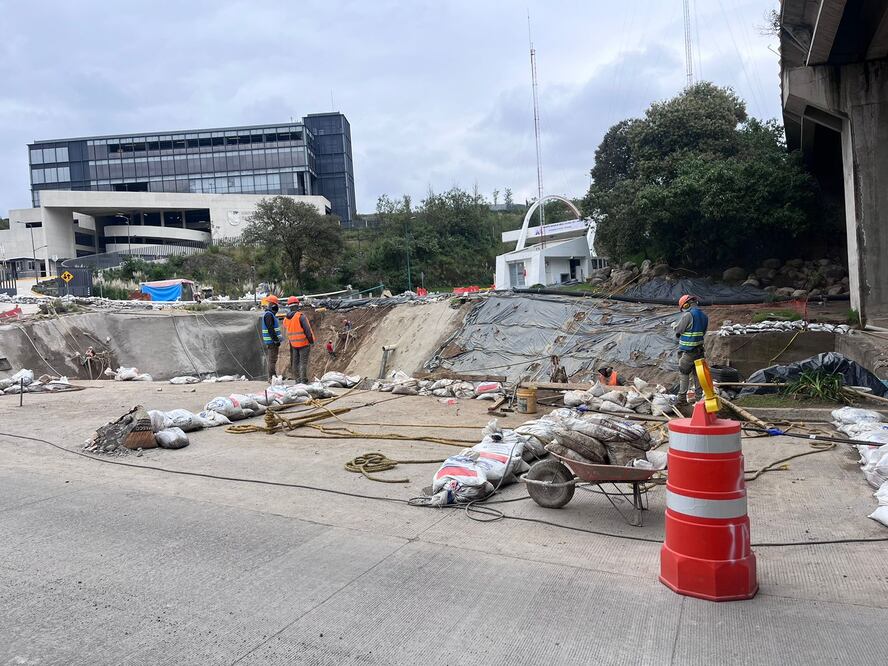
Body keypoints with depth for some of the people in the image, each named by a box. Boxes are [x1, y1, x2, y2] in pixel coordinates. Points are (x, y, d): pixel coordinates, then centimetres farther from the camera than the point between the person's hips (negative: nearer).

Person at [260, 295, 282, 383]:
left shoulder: (269, 314, 17)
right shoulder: (269, 315, -16)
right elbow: (271, 330, -22)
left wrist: (277, 340, 23)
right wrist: (276, 340, -21)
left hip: (270, 342, 10)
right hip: (271, 342, -10)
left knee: (270, 360, 14)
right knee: (272, 360, -8)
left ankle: (271, 378, 20)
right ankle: (272, 378, -6)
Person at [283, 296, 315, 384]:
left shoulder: (285, 320, 3)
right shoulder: (301, 316, -16)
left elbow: (287, 331, 14)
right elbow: (307, 330, -17)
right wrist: (311, 341, -8)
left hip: (293, 344, 6)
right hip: (304, 343, -6)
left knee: (295, 362, 13)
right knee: (303, 362, -2)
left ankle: (297, 379, 19)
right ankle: (303, 380, -3)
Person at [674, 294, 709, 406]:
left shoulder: (688, 315, -17)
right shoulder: (704, 316, 8)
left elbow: (678, 331, -11)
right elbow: (703, 333, 13)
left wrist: (680, 335, 10)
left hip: (687, 350, -7)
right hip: (699, 349, 7)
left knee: (684, 374, 2)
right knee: (697, 374, 15)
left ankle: (682, 398, 5)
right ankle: (699, 396, 21)